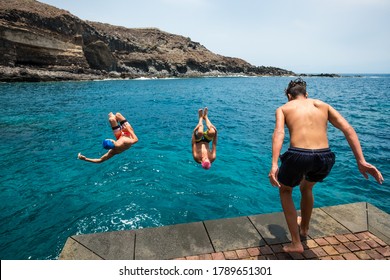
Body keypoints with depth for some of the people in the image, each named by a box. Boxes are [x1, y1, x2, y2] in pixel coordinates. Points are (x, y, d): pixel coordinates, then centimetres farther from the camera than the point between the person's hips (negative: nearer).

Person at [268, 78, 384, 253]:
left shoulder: (283, 109, 14)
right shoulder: (323, 105, 22)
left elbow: (279, 133, -8)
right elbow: (348, 130, 9)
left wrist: (274, 165, -18)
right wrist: (361, 161, 3)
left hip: (298, 156, -4)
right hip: (325, 158, 4)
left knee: (285, 191, 28)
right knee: (306, 187, 36)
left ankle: (296, 243, 24)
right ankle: (304, 228, 57)